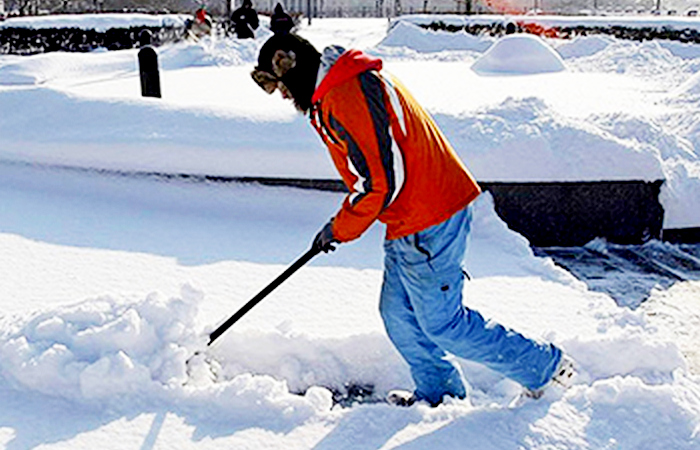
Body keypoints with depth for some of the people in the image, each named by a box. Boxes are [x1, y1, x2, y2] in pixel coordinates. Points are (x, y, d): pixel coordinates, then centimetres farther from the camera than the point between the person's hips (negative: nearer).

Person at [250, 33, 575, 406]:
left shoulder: (347, 97, -20)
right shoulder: (335, 91, 14)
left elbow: (380, 182, -23)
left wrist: (340, 229, -9)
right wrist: (343, 222, 22)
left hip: (428, 222, -10)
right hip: (410, 219, 10)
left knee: (440, 322, 1)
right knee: (397, 313, 17)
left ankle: (544, 367, 17)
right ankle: (438, 393, 35)